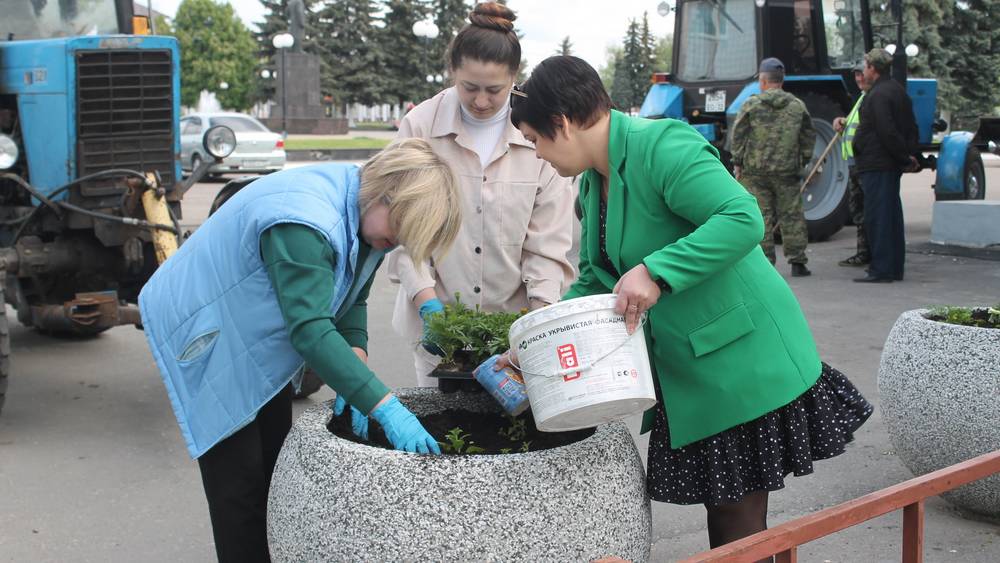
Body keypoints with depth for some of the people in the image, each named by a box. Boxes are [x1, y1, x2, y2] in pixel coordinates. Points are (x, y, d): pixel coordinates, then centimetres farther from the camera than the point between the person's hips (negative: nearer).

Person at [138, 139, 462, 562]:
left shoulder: (364, 211, -8)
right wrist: (386, 408, -44)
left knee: (277, 469, 13)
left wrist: (355, 363, -15)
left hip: (256, 341, 9)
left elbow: (352, 299, 1)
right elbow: (311, 332, -43)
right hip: (205, 337, -9)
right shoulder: (305, 223, -37)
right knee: (241, 481, -6)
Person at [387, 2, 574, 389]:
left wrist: (541, 310, -14)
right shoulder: (420, 125, -4)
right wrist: (427, 301, -16)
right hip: (436, 315, 1)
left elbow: (549, 240, -3)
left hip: (513, 318, 0)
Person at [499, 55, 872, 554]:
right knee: (721, 512, 16)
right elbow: (595, 283, 17)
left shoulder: (660, 146, -19)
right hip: (684, 376, 9)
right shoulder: (593, 184, 11)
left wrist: (655, 272, -33)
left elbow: (743, 219, -29)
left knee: (738, 524, 0)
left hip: (742, 361, -9)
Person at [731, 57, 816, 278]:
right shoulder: (798, 106, 5)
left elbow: (738, 136, -4)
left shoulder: (751, 105, -4)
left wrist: (737, 163, 5)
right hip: (788, 171, 2)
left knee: (761, 217, 3)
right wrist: (803, 161, 19)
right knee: (792, 215, 8)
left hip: (755, 171, -2)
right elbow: (809, 137, 9)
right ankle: (797, 262, 8)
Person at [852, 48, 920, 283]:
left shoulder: (878, 95, -15)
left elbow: (887, 132, -21)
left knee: (877, 217, -7)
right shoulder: (898, 91, 16)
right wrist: (909, 155, 12)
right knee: (892, 215, 14)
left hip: (876, 164, -10)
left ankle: (881, 270, -7)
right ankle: (895, 268, 20)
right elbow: (911, 128, 18)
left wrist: (905, 158, -13)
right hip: (893, 165, 10)